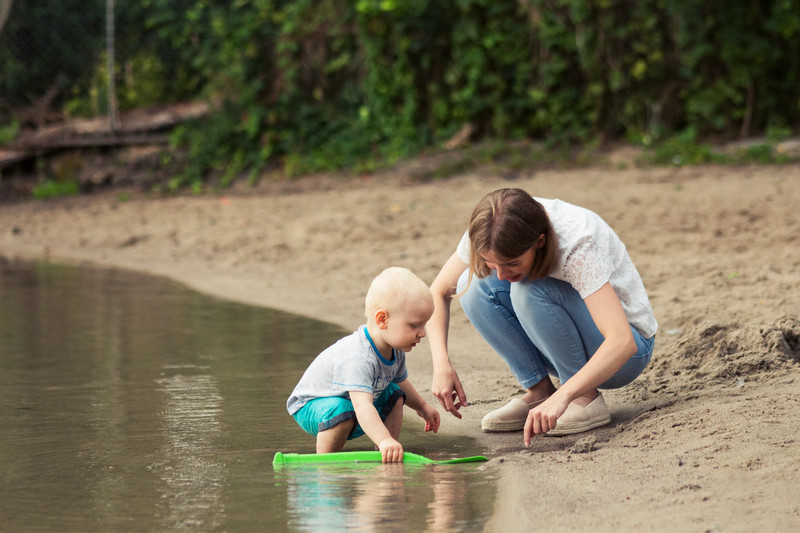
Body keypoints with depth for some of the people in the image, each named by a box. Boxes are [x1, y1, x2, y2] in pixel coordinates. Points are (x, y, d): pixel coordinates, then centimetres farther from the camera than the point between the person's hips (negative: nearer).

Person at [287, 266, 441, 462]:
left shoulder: (395, 351, -8)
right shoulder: (358, 358, -40)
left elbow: (400, 381, 16)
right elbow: (361, 406, -52)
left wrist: (422, 407, 23)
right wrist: (384, 440, -62)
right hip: (310, 405, -9)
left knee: (395, 395, 5)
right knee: (342, 411, -38)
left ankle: (390, 456, 3)